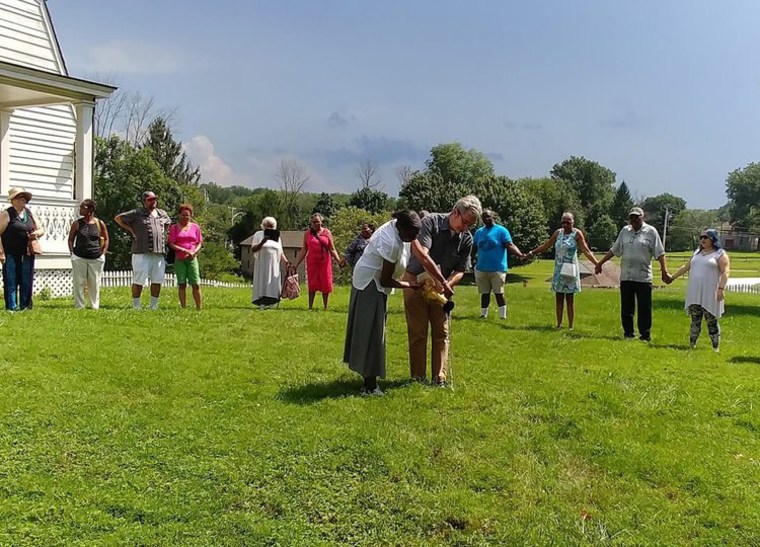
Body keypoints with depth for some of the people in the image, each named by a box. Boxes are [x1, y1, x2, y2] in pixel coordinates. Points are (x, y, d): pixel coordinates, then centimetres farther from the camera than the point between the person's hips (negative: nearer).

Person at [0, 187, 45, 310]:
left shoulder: (29, 213, 13)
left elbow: (41, 230, 20)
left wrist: (37, 233, -4)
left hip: (27, 254, 5)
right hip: (11, 254, -5)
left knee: (26, 281, 8)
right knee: (11, 281, -1)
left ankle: (25, 305, 17)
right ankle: (12, 306, 5)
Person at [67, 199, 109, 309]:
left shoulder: (100, 224, 2)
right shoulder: (76, 224, 2)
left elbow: (106, 239, 12)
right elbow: (70, 239, 10)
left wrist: (103, 253, 4)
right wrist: (72, 253, 0)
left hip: (96, 258, 0)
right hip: (79, 258, 0)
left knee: (95, 283, 6)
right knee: (78, 283, 0)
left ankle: (95, 306, 15)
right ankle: (79, 306, 6)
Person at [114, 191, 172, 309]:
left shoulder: (162, 214, 14)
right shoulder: (137, 213, -1)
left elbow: (168, 222, 35)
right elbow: (118, 218, 2)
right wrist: (131, 230, -1)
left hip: (159, 252, 5)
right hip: (141, 252, -5)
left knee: (157, 281, 7)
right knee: (139, 280, -2)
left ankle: (154, 306, 17)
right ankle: (136, 306, 6)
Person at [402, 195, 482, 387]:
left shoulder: (466, 239, -5)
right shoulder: (431, 222, -19)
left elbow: (460, 270, 0)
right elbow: (422, 255, -31)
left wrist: (448, 284, -21)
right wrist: (442, 281, -29)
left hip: (440, 287, 4)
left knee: (441, 332, 3)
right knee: (417, 333, 0)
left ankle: (439, 377, 10)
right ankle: (417, 377, 8)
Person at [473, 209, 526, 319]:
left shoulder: (501, 230, -4)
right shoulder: (479, 232, 11)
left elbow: (510, 245, -14)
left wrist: (520, 254, -29)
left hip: (497, 269, -4)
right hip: (481, 269, 4)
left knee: (499, 293, -2)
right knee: (484, 293, 10)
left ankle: (503, 316, 7)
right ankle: (483, 314, 19)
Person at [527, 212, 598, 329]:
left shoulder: (577, 234, -6)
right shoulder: (558, 233, 8)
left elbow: (586, 251, -12)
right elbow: (546, 245, 18)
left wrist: (597, 264, -22)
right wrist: (532, 253, 18)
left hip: (570, 270, -4)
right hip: (558, 270, 4)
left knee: (570, 299, 0)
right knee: (558, 298, 7)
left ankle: (570, 327, 6)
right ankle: (559, 324, 14)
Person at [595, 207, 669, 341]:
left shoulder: (651, 232, 0)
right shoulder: (625, 231, 11)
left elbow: (660, 254, -3)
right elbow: (614, 250, 17)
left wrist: (664, 271, -12)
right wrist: (600, 263, 15)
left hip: (643, 278, -4)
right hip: (626, 276, 4)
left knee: (644, 308, -1)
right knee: (626, 307, 8)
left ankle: (645, 334, 8)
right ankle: (628, 332, 19)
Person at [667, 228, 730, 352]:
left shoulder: (720, 254, -2)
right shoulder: (697, 252, 17)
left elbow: (725, 272, -11)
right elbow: (686, 267, 23)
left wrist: (721, 288, -21)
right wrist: (672, 277, 23)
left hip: (710, 295, -6)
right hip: (695, 294, 6)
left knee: (711, 321, -3)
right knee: (695, 320, 7)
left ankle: (716, 347, 4)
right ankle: (692, 345, 10)